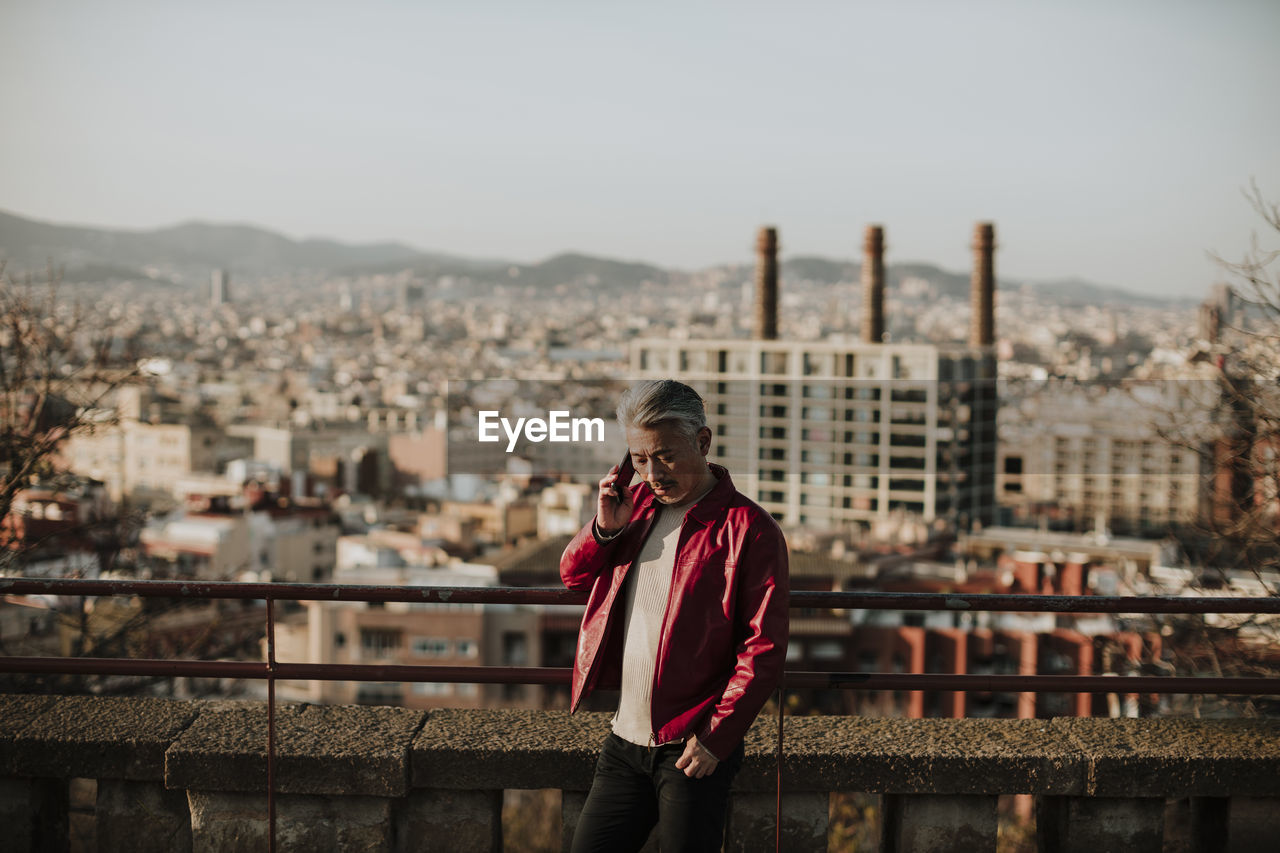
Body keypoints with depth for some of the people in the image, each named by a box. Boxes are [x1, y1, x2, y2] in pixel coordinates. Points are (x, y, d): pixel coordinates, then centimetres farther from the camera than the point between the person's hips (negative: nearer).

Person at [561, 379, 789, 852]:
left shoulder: (749, 529, -10)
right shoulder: (637, 503, 10)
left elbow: (765, 648, -12)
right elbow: (572, 574, 21)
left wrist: (715, 737, -16)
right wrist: (605, 529, 1)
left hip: (694, 750, -6)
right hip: (624, 741, 6)